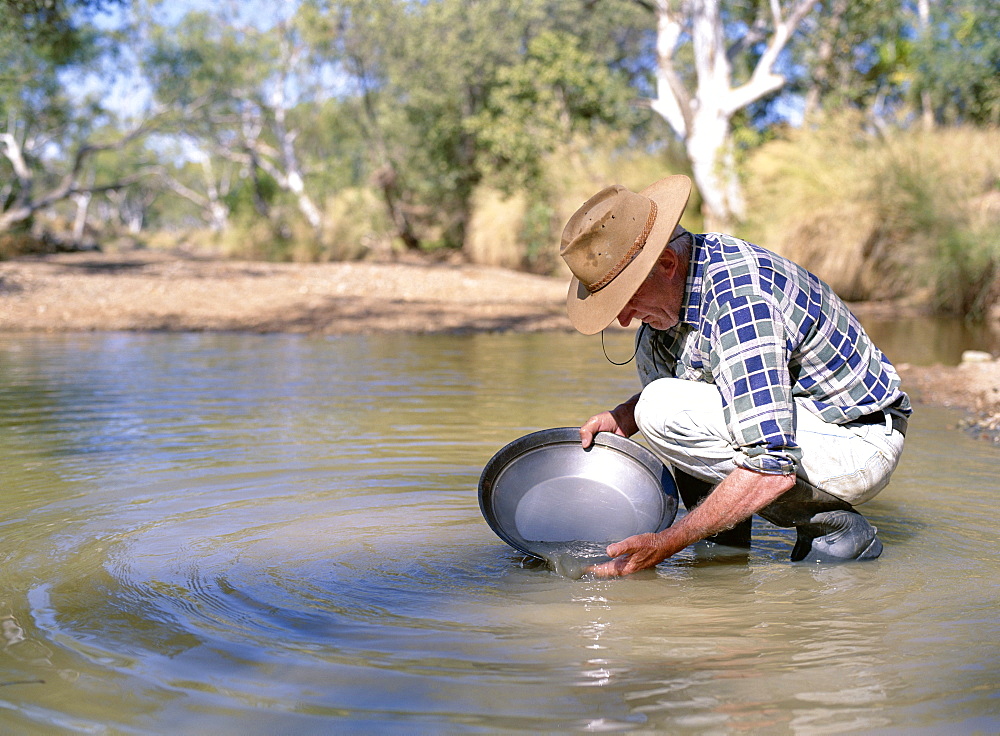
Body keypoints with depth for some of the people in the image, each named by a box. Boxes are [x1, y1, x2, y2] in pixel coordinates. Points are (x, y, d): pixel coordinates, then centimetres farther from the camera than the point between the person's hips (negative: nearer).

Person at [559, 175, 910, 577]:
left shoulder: (740, 304, -29)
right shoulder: (695, 261, 0)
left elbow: (773, 470, -33)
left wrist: (666, 544, -29)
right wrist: (624, 415, 2)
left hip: (856, 446, -9)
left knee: (664, 412, -24)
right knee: (655, 345, 5)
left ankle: (833, 528, -9)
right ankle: (725, 543, 4)